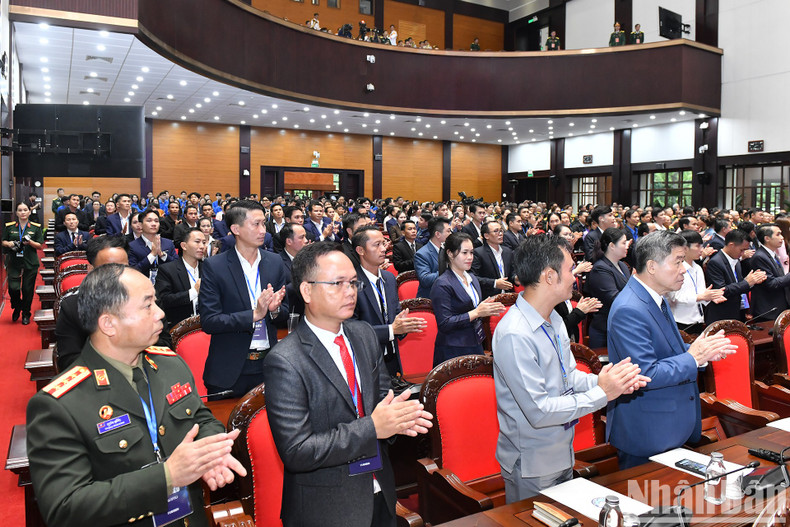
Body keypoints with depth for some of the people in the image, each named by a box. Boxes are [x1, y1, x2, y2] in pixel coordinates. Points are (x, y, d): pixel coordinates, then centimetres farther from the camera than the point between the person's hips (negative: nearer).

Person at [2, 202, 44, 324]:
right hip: (13, 262, 1)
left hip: (30, 263, 0)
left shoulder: (36, 227, 3)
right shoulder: (9, 226, 6)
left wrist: (30, 242, -16)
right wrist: (9, 244, -8)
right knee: (13, 288, -8)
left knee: (28, 289, 3)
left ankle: (26, 314, 20)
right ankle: (17, 308, 22)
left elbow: (40, 245, 3)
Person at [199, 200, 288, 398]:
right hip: (229, 369, -3)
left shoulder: (275, 262, 3)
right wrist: (254, 315, -22)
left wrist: (274, 309, -14)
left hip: (267, 365, 3)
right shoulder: (213, 266, -8)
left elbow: (285, 312, 9)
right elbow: (208, 321, -14)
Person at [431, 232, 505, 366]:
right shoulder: (442, 285, -14)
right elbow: (444, 325, -19)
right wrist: (476, 312, -20)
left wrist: (487, 310, -2)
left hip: (476, 345, 7)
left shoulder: (472, 279, 12)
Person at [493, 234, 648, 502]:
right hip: (532, 465, -9)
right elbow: (539, 412, -28)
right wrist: (601, 394, -21)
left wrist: (605, 381, -8)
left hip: (562, 454, 9)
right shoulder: (514, 335, -29)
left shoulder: (553, 319, 3)